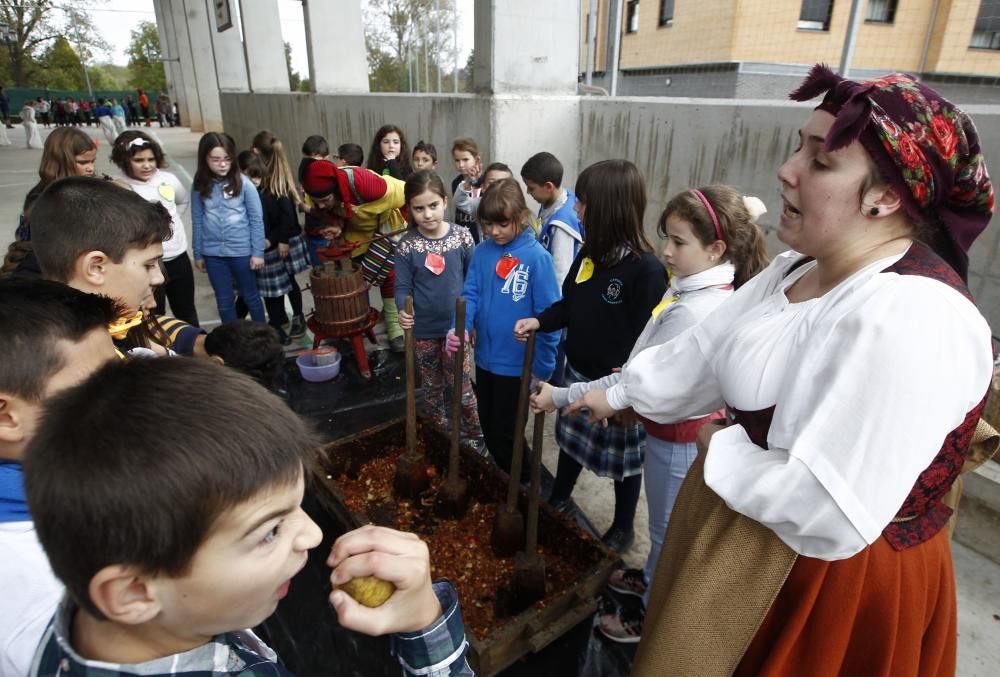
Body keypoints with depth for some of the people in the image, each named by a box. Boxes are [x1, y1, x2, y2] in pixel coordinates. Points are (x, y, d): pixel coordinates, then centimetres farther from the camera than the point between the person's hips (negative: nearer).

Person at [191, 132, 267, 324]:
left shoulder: (243, 183, -9)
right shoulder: (199, 186, -2)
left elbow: (256, 220, -6)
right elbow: (197, 222, 5)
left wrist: (258, 252, -7)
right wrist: (198, 254, 8)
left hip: (242, 251, -2)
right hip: (213, 253, 2)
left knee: (250, 296, 15)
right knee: (224, 301, 14)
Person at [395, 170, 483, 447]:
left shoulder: (462, 236, -8)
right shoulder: (407, 245, -9)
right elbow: (403, 287, -7)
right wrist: (403, 311, -28)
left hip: (456, 327, -1)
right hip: (423, 331, 1)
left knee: (461, 388, 7)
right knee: (432, 389, 17)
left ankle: (475, 435, 31)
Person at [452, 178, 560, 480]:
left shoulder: (537, 257, -17)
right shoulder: (482, 252, -2)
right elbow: (470, 295, -4)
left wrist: (543, 367, -13)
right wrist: (460, 329, -24)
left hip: (517, 363, -5)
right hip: (485, 357, 5)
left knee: (505, 434, 8)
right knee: (488, 430, 20)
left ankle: (526, 486, 36)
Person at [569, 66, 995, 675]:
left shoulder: (908, 319, -30)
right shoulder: (797, 270, 1)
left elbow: (826, 515, -34)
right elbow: (703, 354, 7)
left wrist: (719, 450, -19)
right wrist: (619, 394, 11)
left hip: (819, 570, -8)